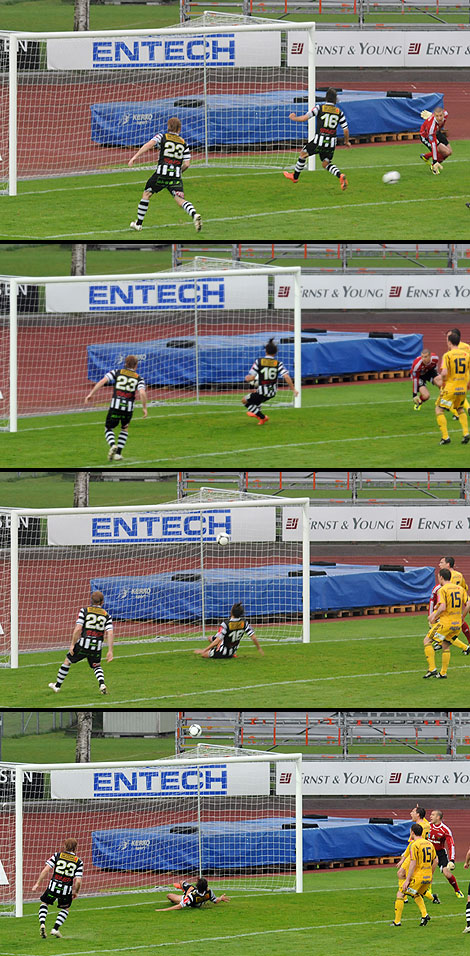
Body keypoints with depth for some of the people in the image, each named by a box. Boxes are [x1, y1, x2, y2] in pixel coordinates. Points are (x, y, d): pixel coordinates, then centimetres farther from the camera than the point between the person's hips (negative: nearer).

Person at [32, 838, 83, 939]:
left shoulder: (57, 855, 3)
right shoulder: (78, 862, 1)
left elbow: (46, 870, -4)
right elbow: (78, 881, -4)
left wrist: (38, 883, 3)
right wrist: (76, 892, 13)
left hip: (53, 886, 0)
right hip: (66, 890, 0)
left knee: (44, 904, 22)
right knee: (65, 908, 25)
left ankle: (42, 924, -1)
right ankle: (55, 929, 13)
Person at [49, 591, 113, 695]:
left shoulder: (84, 611, 0)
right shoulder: (106, 615, 6)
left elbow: (78, 629, -9)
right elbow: (110, 633, -3)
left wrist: (72, 644, -3)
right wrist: (110, 651, -2)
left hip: (83, 644, -2)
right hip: (97, 647, 2)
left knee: (67, 661, 19)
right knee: (96, 666, 25)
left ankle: (57, 686, 30)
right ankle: (102, 684, -2)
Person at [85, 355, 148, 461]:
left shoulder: (117, 372, 9)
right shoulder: (139, 378, 8)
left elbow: (103, 381, -4)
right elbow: (142, 393, -9)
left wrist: (91, 393, -2)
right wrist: (144, 408, 2)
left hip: (115, 407, -1)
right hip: (128, 408, 1)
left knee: (108, 429, 14)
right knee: (124, 429, 27)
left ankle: (112, 445, -17)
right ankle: (118, 453, 21)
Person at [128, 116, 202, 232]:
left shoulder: (161, 137, 8)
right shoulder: (183, 143, 15)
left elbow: (150, 144, -11)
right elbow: (186, 164, 10)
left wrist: (135, 157, -15)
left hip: (161, 174, -2)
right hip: (176, 177, 2)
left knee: (146, 193, 17)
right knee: (180, 200, -5)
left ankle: (138, 223, 23)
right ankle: (194, 215, -34)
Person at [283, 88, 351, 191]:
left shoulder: (320, 107, -5)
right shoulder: (339, 112, 5)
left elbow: (304, 118, -8)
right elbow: (346, 129, 6)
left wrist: (293, 118, 12)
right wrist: (347, 141, 24)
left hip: (319, 141, -3)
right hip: (332, 142, 3)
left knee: (303, 153, 20)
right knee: (326, 164, 16)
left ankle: (295, 176, 34)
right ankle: (340, 176, -12)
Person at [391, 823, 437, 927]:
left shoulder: (414, 845, -13)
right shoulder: (429, 844, 10)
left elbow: (413, 863, -18)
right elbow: (435, 861, 15)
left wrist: (407, 880, -17)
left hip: (417, 878, -7)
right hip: (427, 878, 7)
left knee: (400, 894, 4)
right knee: (416, 894, 29)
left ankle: (397, 921, 3)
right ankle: (424, 914, 11)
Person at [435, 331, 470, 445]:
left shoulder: (447, 355, -11)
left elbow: (444, 373, -22)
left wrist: (443, 382, -2)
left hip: (450, 388, -5)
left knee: (439, 410, 7)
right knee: (460, 409, 27)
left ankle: (445, 437, -3)